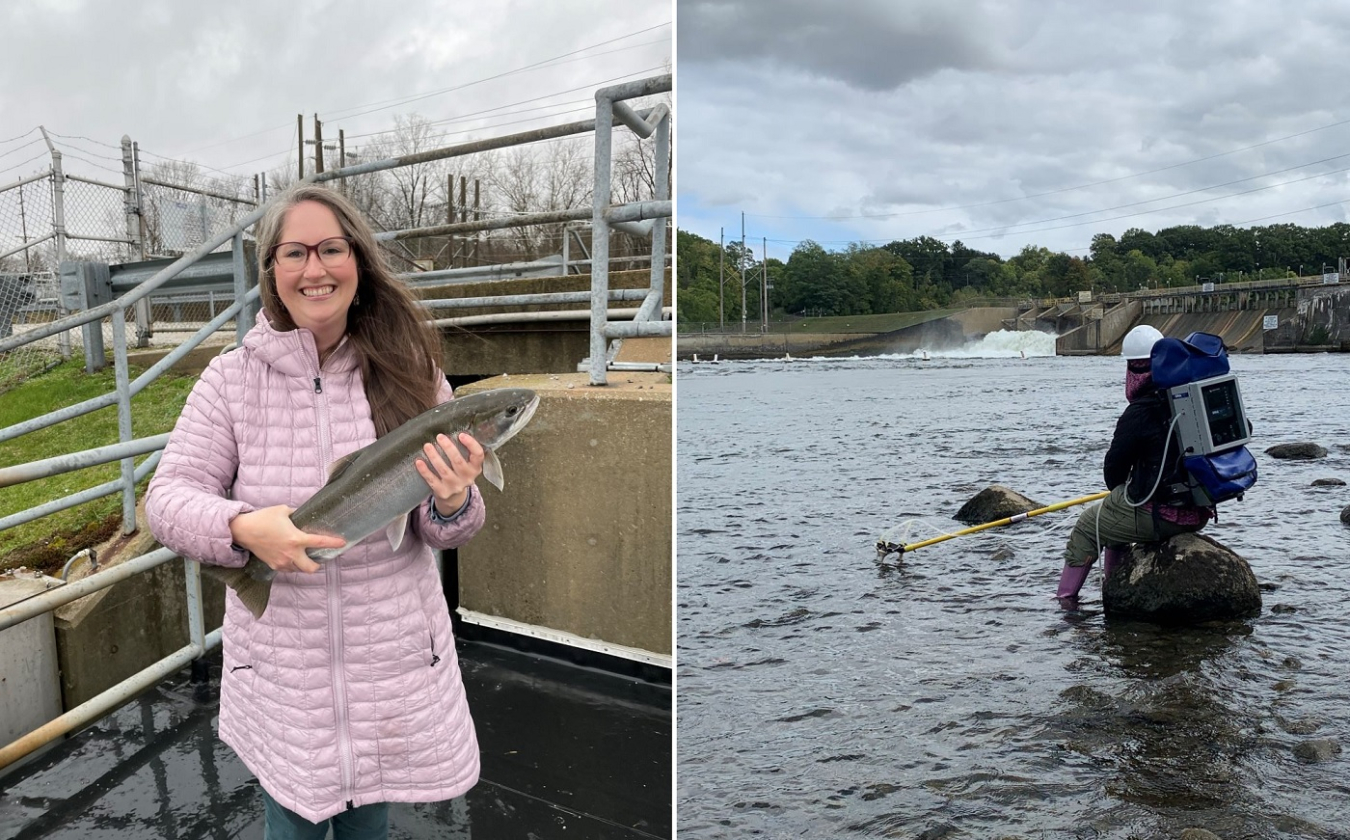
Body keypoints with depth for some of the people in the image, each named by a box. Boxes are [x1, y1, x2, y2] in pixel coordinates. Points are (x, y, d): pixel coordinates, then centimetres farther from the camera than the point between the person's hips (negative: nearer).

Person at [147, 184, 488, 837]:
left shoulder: (411, 372, -6)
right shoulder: (230, 379, -7)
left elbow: (447, 532, -3)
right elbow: (166, 499, -8)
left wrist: (453, 503, -28)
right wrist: (243, 527, -29)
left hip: (391, 655, 1)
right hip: (279, 659, 0)